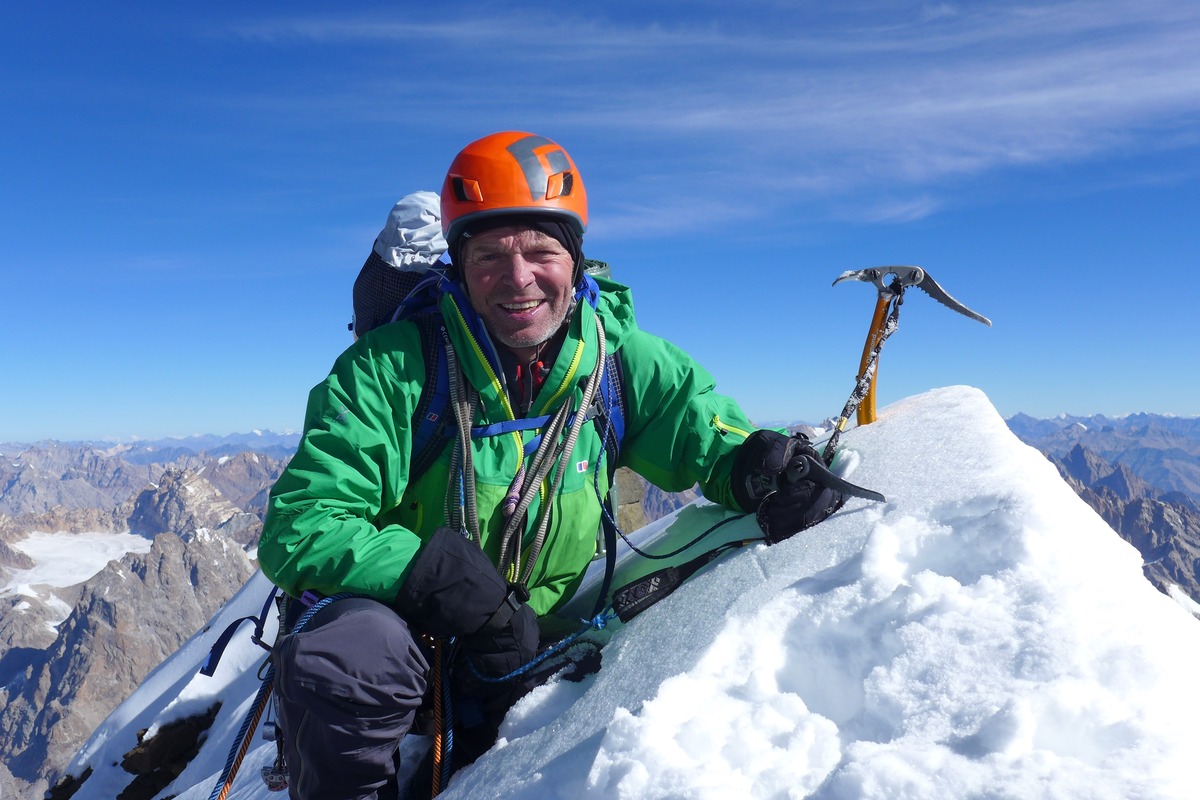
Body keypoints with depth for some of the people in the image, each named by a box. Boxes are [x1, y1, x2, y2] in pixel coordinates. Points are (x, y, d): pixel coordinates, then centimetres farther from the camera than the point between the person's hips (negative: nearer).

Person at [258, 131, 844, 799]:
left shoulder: (619, 357, -7)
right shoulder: (390, 370, -17)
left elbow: (703, 428, 6)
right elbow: (299, 529, -19)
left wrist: (759, 464, -18)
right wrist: (445, 581, -32)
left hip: (540, 640, 5)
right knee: (359, 648, -34)